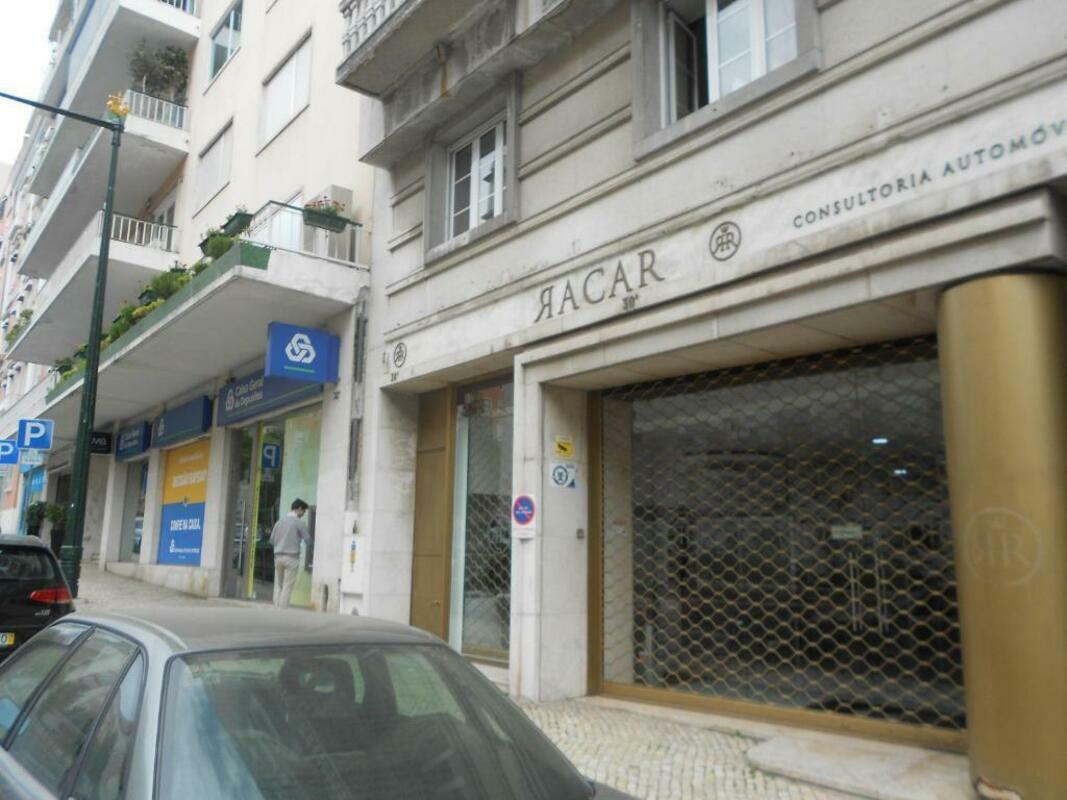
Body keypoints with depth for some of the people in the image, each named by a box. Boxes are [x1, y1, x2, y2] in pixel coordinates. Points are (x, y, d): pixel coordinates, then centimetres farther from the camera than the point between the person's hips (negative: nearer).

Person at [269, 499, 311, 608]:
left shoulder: (280, 521, 10)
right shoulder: (300, 522, -7)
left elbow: (272, 540, 13)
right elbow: (308, 540, -5)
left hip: (278, 556, 6)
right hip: (292, 557, -5)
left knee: (278, 585, 11)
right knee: (288, 586, -2)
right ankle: (283, 608, -4)